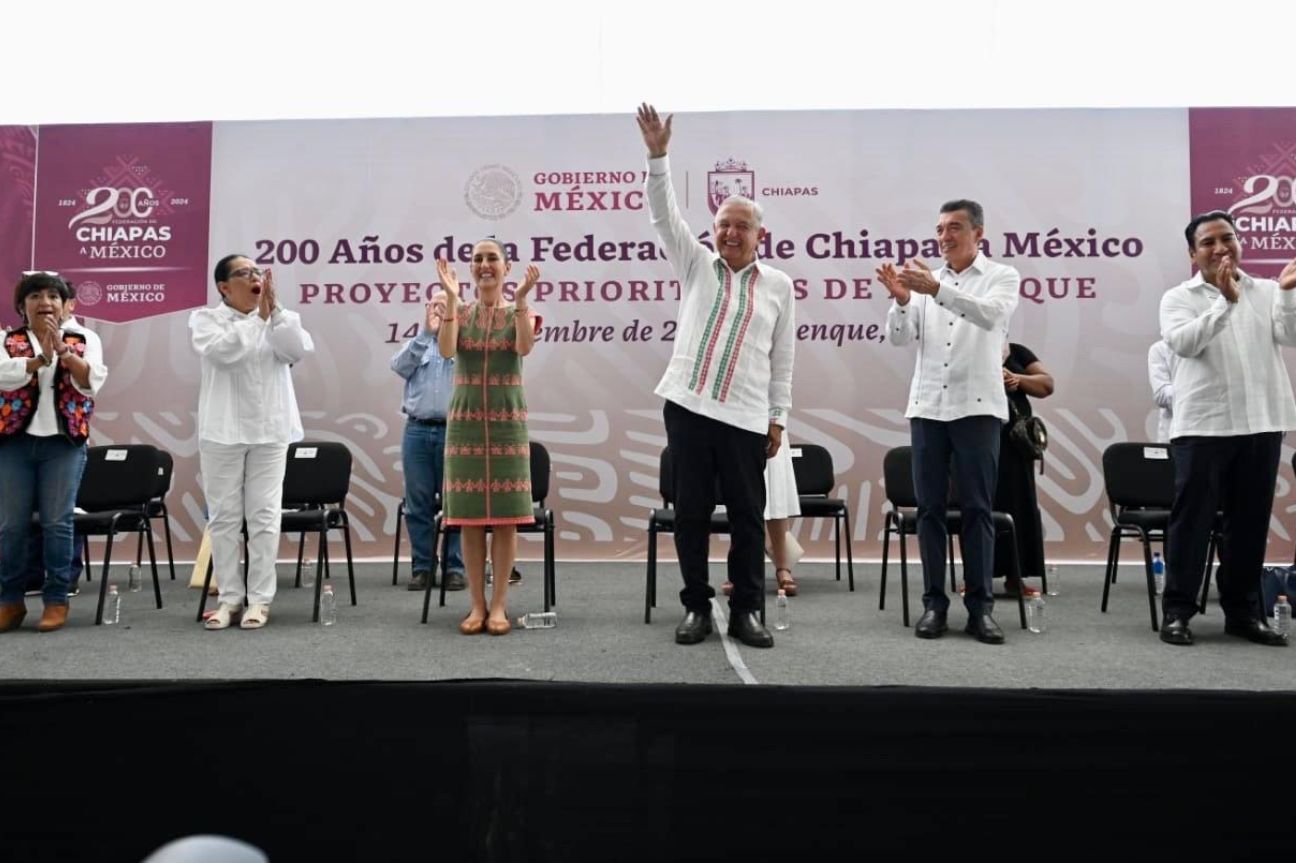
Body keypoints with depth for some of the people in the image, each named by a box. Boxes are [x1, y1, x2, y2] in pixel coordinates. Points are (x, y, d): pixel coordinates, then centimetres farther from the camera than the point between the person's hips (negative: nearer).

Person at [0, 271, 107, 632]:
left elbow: (92, 383, -7)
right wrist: (42, 358, -23)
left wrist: (64, 350, -18)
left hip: (63, 442, -1)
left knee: (57, 521, 0)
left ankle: (56, 599, 8)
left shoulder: (84, 340, 7)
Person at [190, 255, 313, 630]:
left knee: (264, 516, 1)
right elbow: (222, 350, -17)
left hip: (269, 430, 1)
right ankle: (229, 598, 11)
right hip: (223, 431, -1)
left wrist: (275, 310, -15)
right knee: (224, 516, 3)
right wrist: (259, 317, -15)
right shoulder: (206, 319, 3)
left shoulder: (279, 318, 8)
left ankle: (260, 599, 7)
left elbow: (299, 350, -9)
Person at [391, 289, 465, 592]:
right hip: (417, 430, 3)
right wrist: (425, 332, -9)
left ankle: (455, 568, 7)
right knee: (418, 503, 4)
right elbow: (399, 366, -1)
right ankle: (422, 567, 11)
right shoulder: (417, 343, 17)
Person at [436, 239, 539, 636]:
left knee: (505, 514, -1)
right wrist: (451, 297, -16)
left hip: (507, 420, -1)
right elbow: (446, 350, -12)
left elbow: (525, 347, -16)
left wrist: (521, 298, -20)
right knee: (470, 515, 1)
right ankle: (477, 604, 11)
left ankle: (498, 604, 8)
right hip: (466, 419, 1)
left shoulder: (518, 312, 5)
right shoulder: (459, 312, 8)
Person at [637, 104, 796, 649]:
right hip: (687, 406, 1)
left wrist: (778, 417, 6)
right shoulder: (697, 264, 9)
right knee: (691, 512, 4)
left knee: (747, 516, 3)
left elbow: (782, 358, 8)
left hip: (745, 416, 0)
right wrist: (658, 156, -14)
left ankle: (746, 612, 15)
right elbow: (664, 215, -2)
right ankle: (696, 608, 16)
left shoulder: (778, 285, 8)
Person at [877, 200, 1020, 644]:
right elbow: (900, 337, 4)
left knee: (977, 508, -1)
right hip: (927, 405, 3)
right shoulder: (927, 281, 12)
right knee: (929, 507, 3)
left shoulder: (1002, 276, 4)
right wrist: (902, 299, -16)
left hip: (976, 406, -3)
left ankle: (981, 606, 5)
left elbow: (991, 314, -18)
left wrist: (937, 289, -30)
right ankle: (934, 603, 10)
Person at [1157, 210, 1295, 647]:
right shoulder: (1179, 298, 2)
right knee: (1192, 518, -1)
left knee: (1251, 520, 9)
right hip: (1202, 425, -3)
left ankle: (1243, 610, 20)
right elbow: (1183, 342, -15)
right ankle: (1177, 610, 5)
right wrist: (1226, 301, -22)